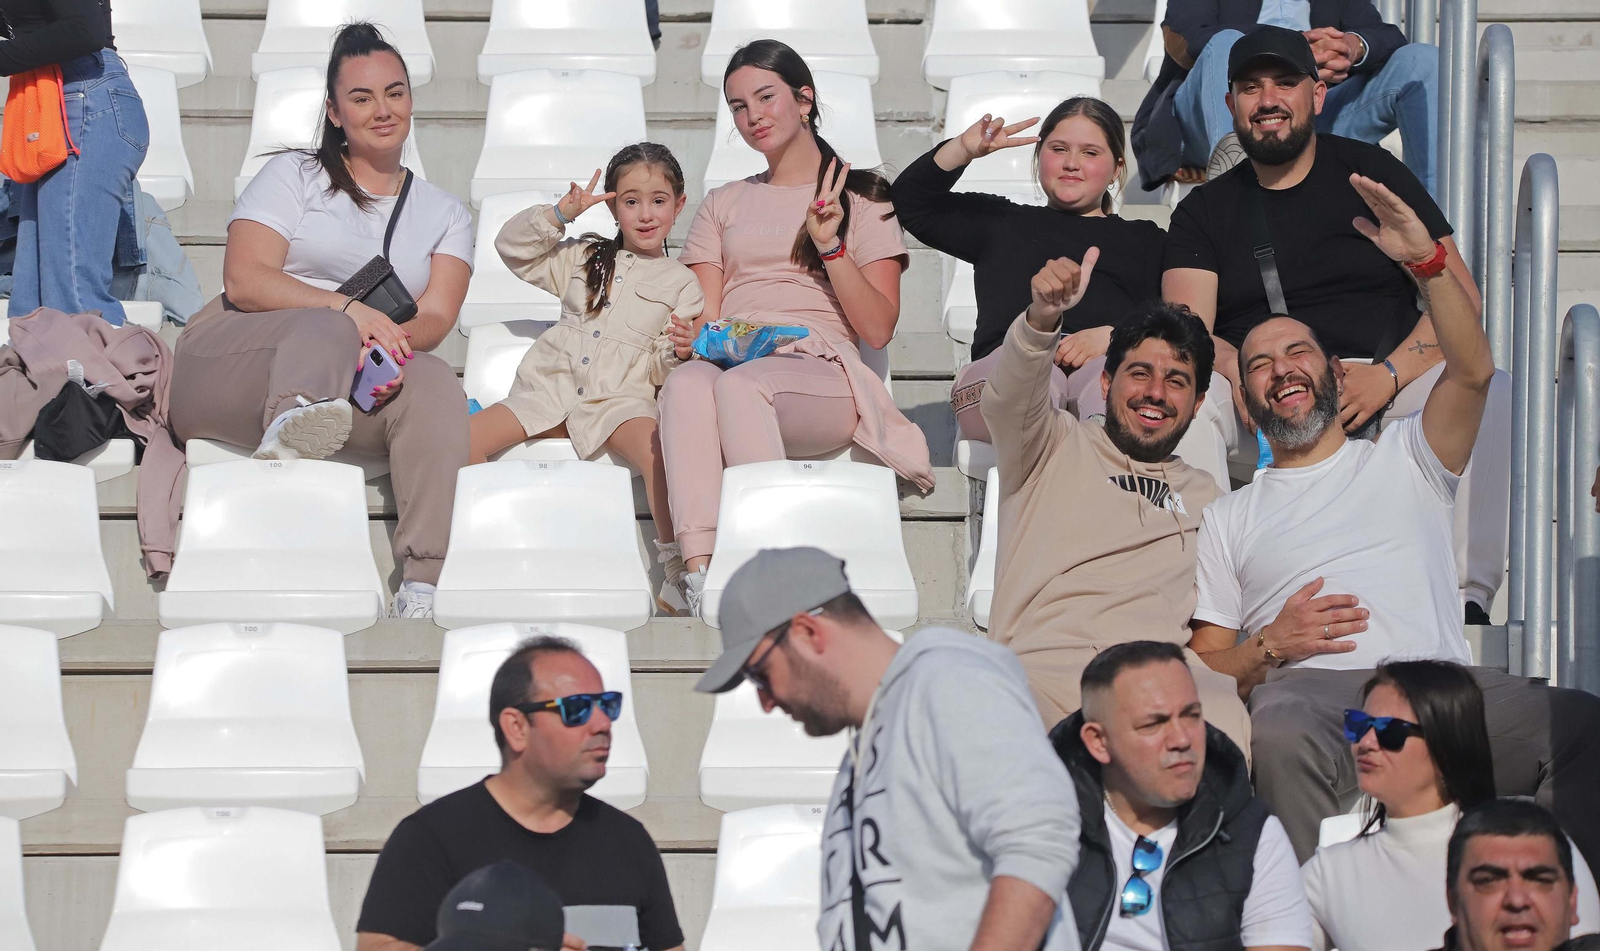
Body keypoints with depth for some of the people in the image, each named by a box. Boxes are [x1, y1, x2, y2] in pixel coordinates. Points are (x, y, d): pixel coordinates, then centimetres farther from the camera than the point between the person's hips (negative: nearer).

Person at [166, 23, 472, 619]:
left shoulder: (444, 214, 22)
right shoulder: (294, 177, 14)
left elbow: (437, 317, 6)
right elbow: (244, 280, -3)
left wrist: (393, 341, -20)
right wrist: (350, 311, -18)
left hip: (360, 388, 2)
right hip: (231, 361, -2)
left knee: (435, 384, -31)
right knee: (326, 330, -36)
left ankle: (421, 587, -47)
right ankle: (290, 429, -74)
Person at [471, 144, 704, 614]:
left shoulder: (681, 283, 12)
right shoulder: (585, 258, 20)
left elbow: (661, 370, 9)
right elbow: (513, 248, 18)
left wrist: (678, 353, -15)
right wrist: (559, 214, 4)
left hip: (621, 396, -3)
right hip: (553, 385, 3)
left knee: (657, 448, -38)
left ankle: (678, 575, -37)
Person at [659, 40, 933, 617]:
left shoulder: (863, 200, 20)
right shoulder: (724, 205, 31)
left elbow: (878, 330, 9)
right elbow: (703, 316, 19)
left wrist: (830, 244, -1)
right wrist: (690, 338, -5)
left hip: (820, 372, -2)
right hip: (732, 362, 2)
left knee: (739, 384, -39)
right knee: (685, 382, -37)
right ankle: (699, 573, -51)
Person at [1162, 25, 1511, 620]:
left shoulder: (1371, 174, 13)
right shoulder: (1206, 210, 17)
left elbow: (1462, 299, 4)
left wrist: (1388, 375, -15)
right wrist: (1244, 377, -22)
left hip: (1382, 388, 0)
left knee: (1492, 394, -30)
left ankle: (1467, 597, -35)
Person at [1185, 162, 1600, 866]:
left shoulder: (1402, 460, 28)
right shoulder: (1229, 518, 28)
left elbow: (1472, 371, 8)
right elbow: (1204, 668, 20)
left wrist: (1424, 259, -2)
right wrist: (1271, 645, -1)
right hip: (1309, 689, -1)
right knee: (1281, 737, -42)